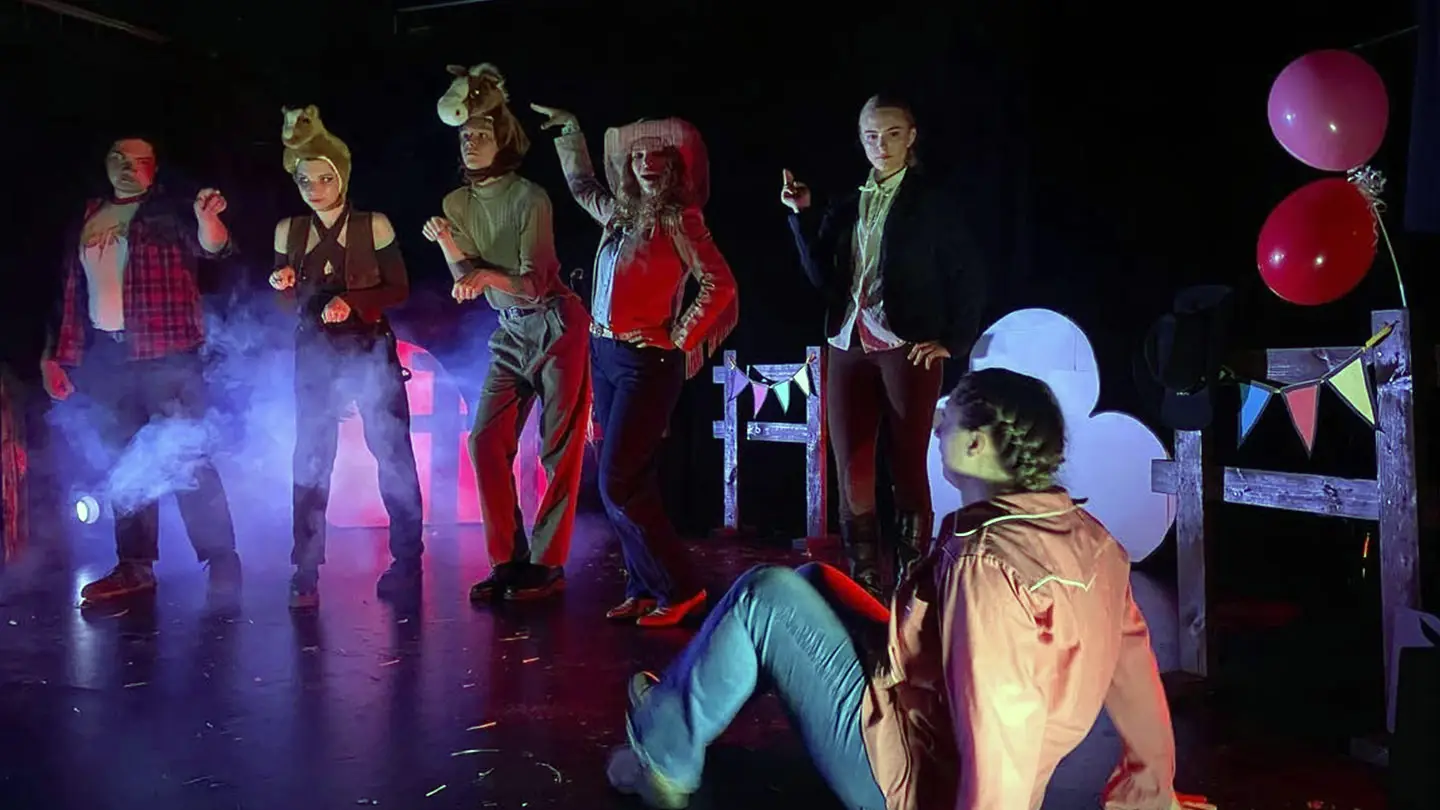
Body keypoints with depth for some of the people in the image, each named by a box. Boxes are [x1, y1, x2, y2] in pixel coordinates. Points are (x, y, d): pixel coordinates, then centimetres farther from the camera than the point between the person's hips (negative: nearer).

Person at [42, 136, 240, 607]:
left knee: (185, 457, -9)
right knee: (123, 463, 10)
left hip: (165, 354, -6)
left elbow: (213, 246, -19)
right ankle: (135, 567, 18)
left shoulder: (170, 213, 0)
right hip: (103, 356, 6)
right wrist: (56, 355, 15)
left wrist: (206, 218, -41)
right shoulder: (86, 222, 15)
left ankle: (222, 563, -5)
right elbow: (72, 293, 17)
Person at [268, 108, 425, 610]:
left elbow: (399, 290, -3)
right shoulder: (288, 231, 5)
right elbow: (287, 302, 12)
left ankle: (406, 560, 15)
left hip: (371, 350, -2)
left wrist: (352, 302, -17)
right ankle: (305, 574, 5)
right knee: (310, 460, -1)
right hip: (315, 355, 2)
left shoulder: (374, 226, -4)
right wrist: (283, 285, -10)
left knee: (392, 451, 2)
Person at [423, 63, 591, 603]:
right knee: (485, 441, 1)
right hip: (511, 331, 7)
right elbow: (468, 284, 7)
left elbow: (534, 282, -16)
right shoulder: (456, 202, 7)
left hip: (556, 323, -7)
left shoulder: (530, 198, -13)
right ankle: (507, 560, 9)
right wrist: (446, 243, -9)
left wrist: (486, 274, -33)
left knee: (559, 447, -4)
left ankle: (547, 564, 3)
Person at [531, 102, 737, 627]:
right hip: (604, 354, 8)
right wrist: (569, 129, 34)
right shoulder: (620, 213, 13)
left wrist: (681, 340, -13)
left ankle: (680, 590, -1)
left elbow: (719, 283, -17)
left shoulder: (678, 220, -8)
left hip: (646, 362, -8)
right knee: (627, 482, 8)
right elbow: (581, 186, 34)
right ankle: (644, 589, 16)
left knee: (618, 485, -11)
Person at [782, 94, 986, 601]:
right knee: (852, 471, 1)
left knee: (907, 470, -1)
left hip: (906, 348, -4)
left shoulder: (930, 200, 2)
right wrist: (802, 216, 1)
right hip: (848, 345, 4)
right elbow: (822, 277, 6)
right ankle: (865, 586, 10)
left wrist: (951, 343, -4)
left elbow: (967, 280, 1)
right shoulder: (848, 206, 14)